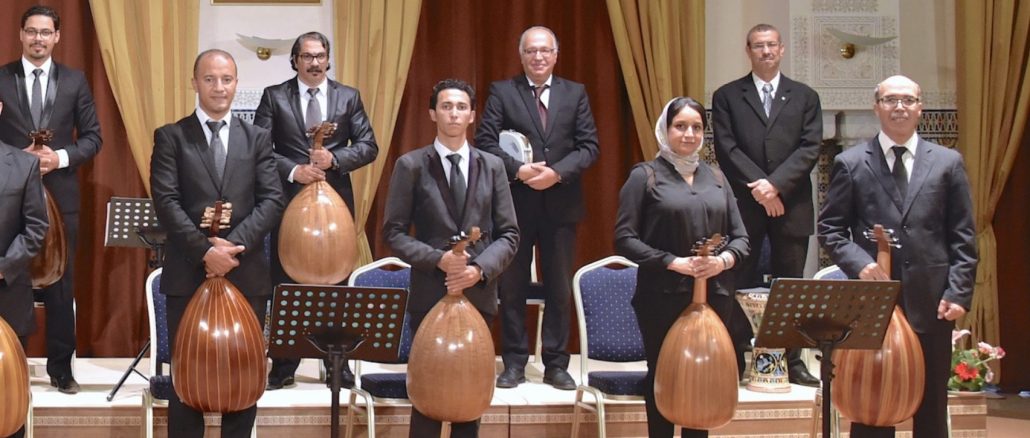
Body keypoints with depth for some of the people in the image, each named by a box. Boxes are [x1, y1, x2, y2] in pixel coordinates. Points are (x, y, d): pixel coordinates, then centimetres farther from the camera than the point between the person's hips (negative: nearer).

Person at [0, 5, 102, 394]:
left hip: (60, 196, 1)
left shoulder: (74, 81, 6)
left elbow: (92, 137, 5)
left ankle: (60, 366, 14)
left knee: (60, 286, 5)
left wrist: (61, 157, -11)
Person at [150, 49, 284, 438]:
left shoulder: (257, 138, 10)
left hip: (246, 272, 2)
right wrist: (205, 250, -17)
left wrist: (233, 244, -15)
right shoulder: (171, 137, 3)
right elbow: (166, 202, -7)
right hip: (188, 273, -2)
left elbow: (272, 200, 0)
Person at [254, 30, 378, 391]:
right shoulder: (274, 96, 3)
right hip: (289, 200, -1)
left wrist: (334, 158, -14)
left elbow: (368, 146, 2)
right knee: (285, 284, 3)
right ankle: (283, 365, 10)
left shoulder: (348, 97, 7)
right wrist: (293, 170, -17)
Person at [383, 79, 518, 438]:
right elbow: (393, 233, -3)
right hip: (430, 294, -3)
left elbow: (508, 233, 5)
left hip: (478, 294, 3)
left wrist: (480, 269, -12)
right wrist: (438, 259, -17)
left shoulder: (492, 166, 8)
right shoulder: (411, 165, 0)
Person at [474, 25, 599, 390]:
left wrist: (557, 172, -14)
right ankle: (514, 363, 14)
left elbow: (589, 145, 1)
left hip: (561, 203, 1)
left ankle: (556, 364, 14)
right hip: (514, 202, -1)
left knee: (559, 288, 6)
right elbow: (485, 141, -5)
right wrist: (518, 170, -18)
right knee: (512, 287, 5)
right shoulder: (502, 92, 2)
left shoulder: (575, 93, 7)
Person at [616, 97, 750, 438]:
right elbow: (624, 238, -8)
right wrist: (673, 262, -16)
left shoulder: (716, 178, 13)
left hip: (714, 296, 4)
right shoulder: (645, 175, 0)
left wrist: (723, 260, -10)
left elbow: (741, 237, 12)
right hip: (663, 296, -4)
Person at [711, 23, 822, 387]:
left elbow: (810, 148, 0)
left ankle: (793, 362, 11)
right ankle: (737, 361, 5)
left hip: (791, 204, 1)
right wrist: (758, 188, -12)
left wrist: (776, 184, -13)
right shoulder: (727, 96, 7)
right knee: (741, 285, 1)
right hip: (743, 205, -1)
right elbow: (726, 149, -2)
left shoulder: (805, 97, 10)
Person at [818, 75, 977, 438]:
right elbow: (830, 229, 3)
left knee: (931, 407, 10)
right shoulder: (850, 163, 4)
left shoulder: (947, 162, 6)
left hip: (932, 302, 1)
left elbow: (963, 237, 5)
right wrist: (859, 263, -13)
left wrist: (959, 292, -4)